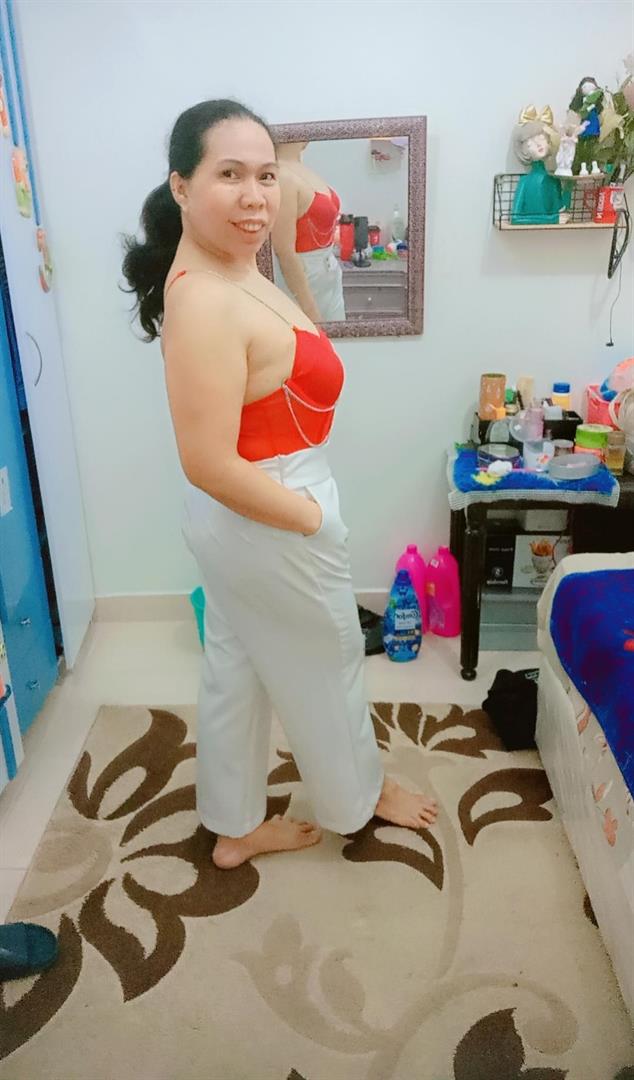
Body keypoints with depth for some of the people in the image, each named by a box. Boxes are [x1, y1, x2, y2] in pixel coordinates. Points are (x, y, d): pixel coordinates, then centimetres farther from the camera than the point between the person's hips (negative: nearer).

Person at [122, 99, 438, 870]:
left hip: (239, 519, 10)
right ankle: (358, 799, 45)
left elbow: (301, 335, 21)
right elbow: (208, 464, -29)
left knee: (235, 672, 20)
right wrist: (312, 517, -18)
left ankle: (235, 829, 42)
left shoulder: (232, 271, 4)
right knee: (326, 665, 15)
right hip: (267, 523, -10)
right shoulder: (206, 303, -28)